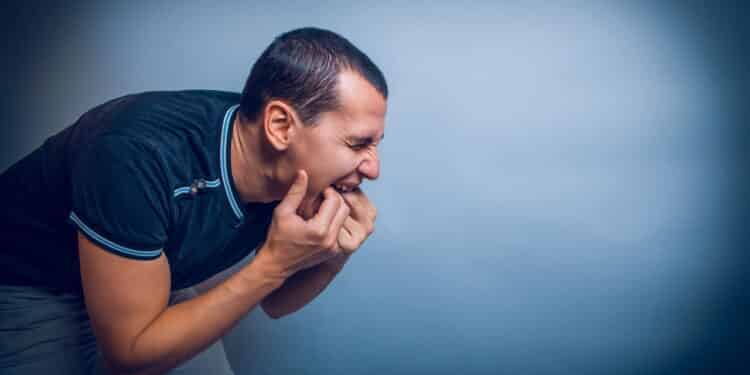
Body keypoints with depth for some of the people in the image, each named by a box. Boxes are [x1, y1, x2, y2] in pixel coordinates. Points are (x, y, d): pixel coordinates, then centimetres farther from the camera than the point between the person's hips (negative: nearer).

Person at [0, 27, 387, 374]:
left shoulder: (292, 174, -18)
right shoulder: (140, 155, -37)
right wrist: (273, 263, -35)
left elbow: (273, 303, -4)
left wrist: (332, 258, -24)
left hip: (152, 287, 5)